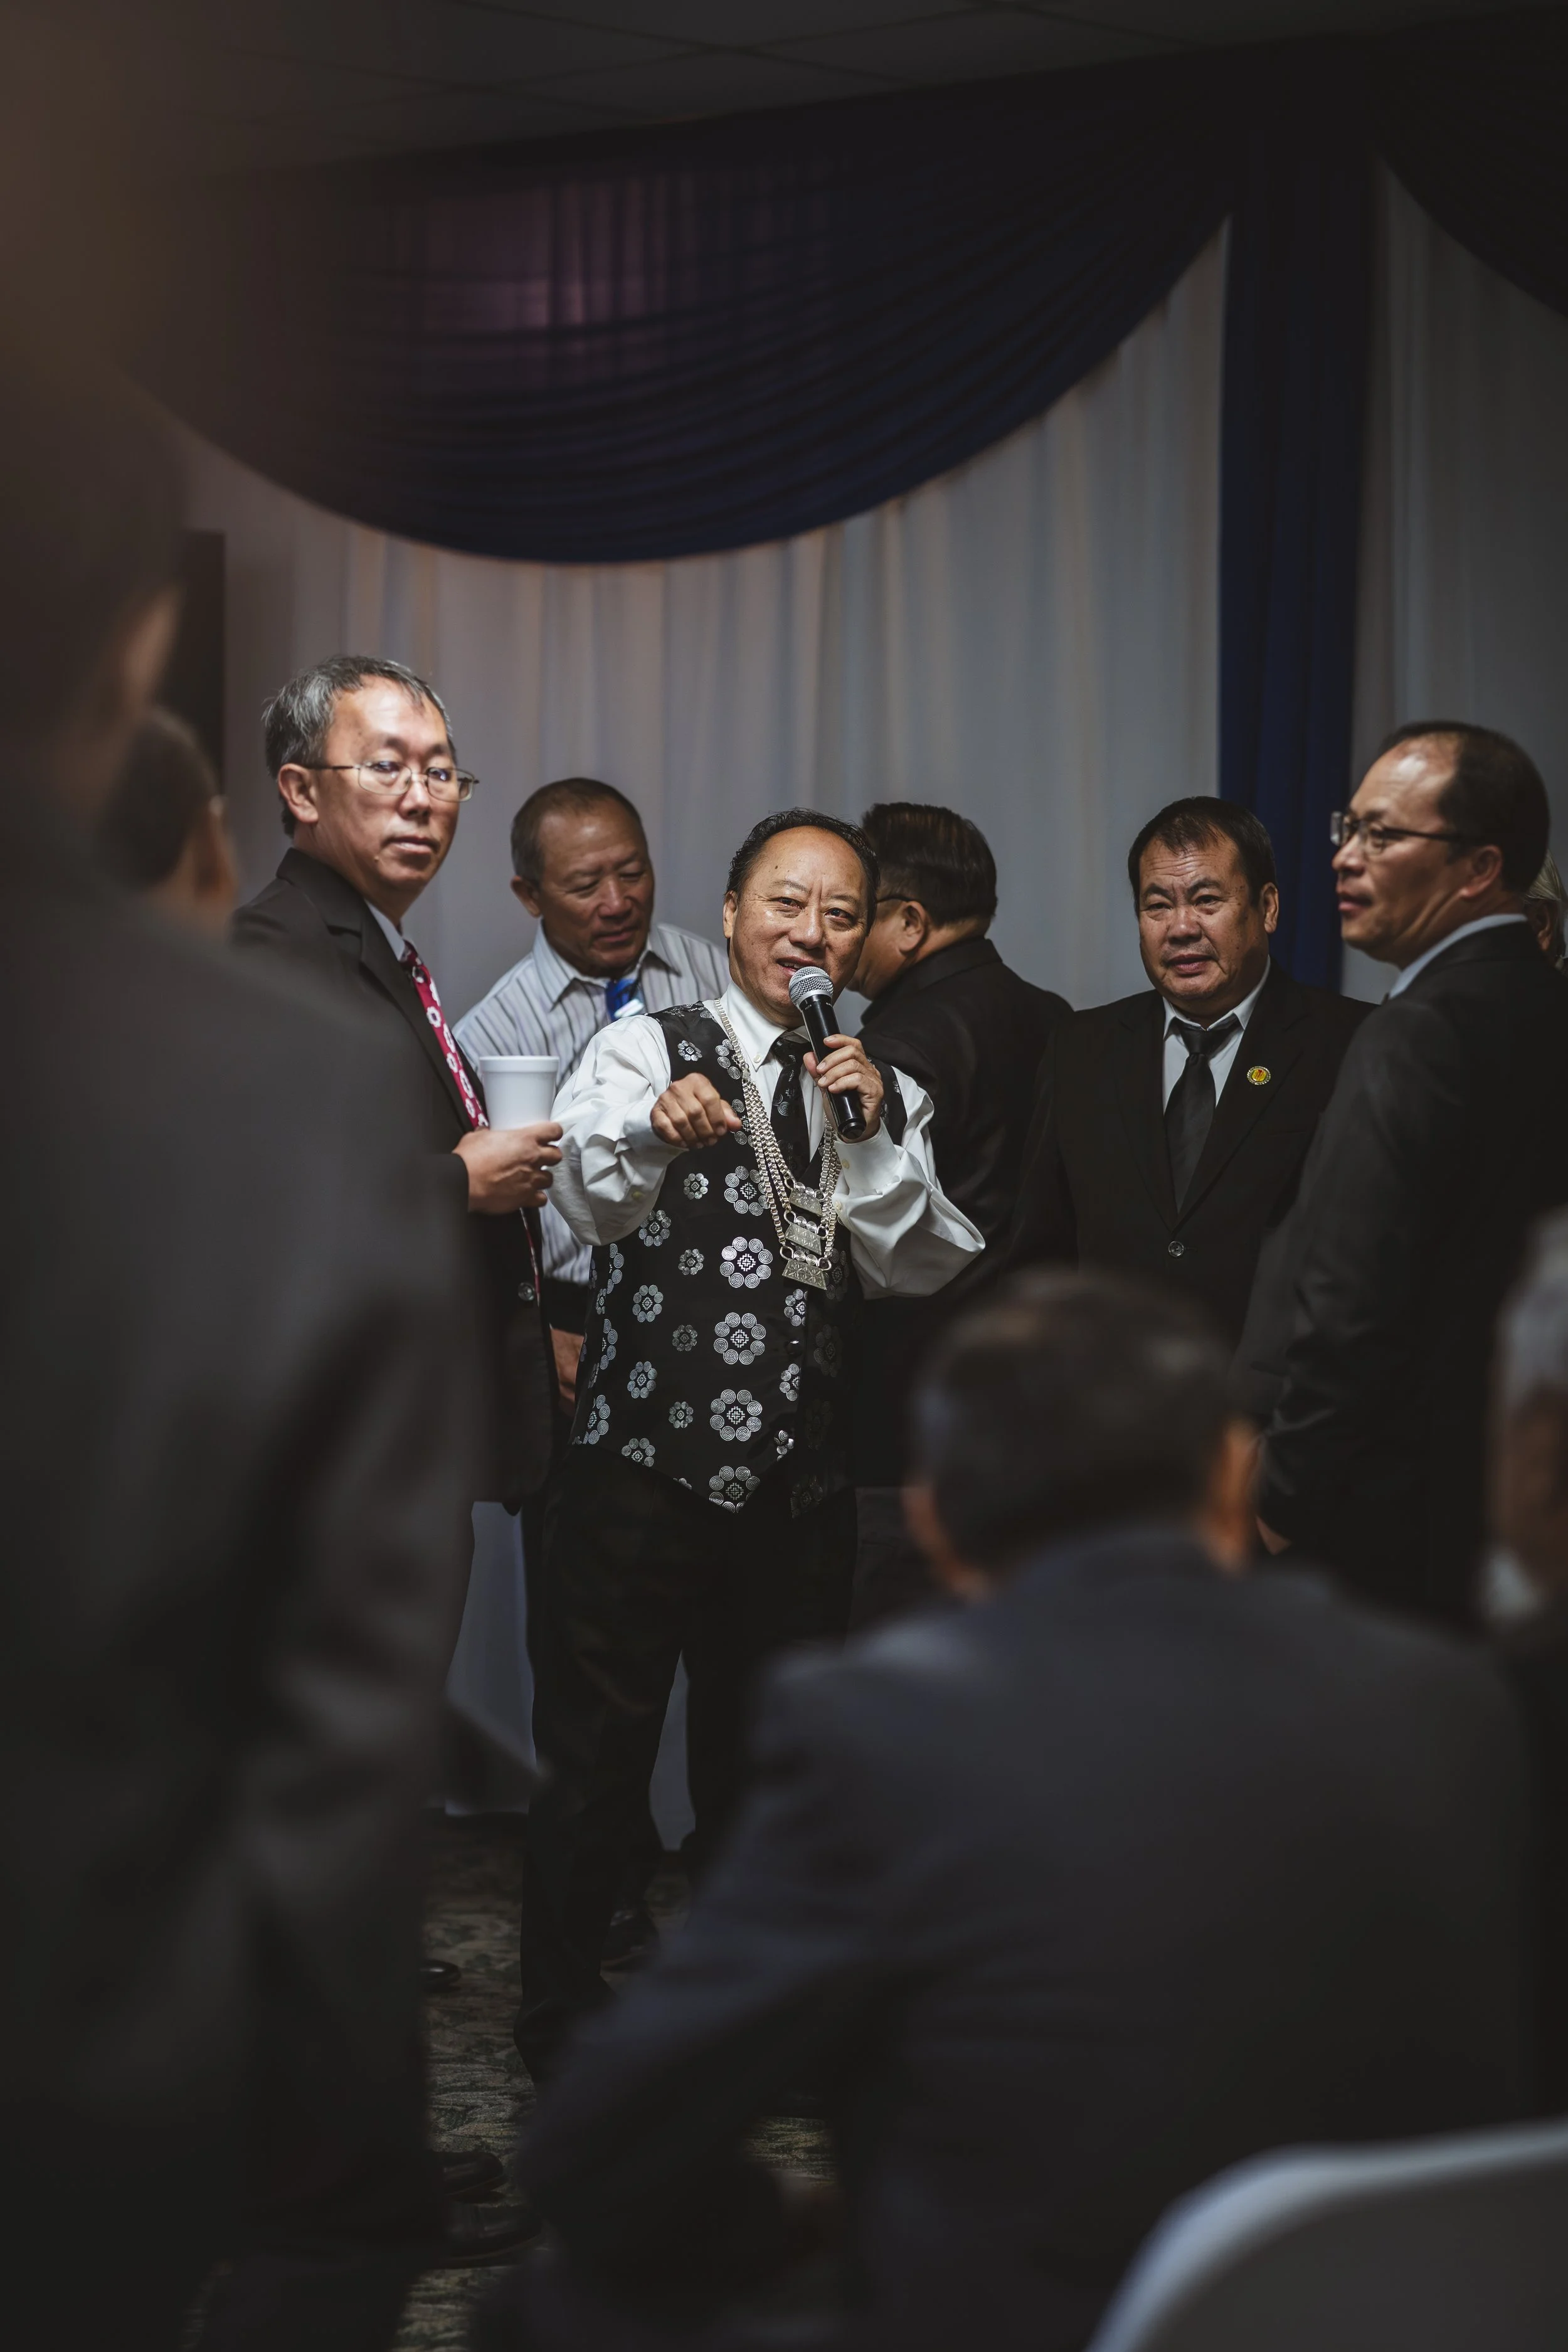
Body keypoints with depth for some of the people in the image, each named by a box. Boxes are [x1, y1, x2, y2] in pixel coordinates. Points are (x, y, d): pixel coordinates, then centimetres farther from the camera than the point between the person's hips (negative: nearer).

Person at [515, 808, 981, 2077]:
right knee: (598, 1749, 1)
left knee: (764, 1758, 14)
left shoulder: (884, 1092, 9)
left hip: (800, 1483, 4)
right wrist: (655, 1129, -44)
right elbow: (591, 1200, -22)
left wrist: (870, 1135, -19)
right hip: (644, 1461, -4)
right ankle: (561, 2009, 16)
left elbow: (926, 1267, -4)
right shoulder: (647, 1047, -3)